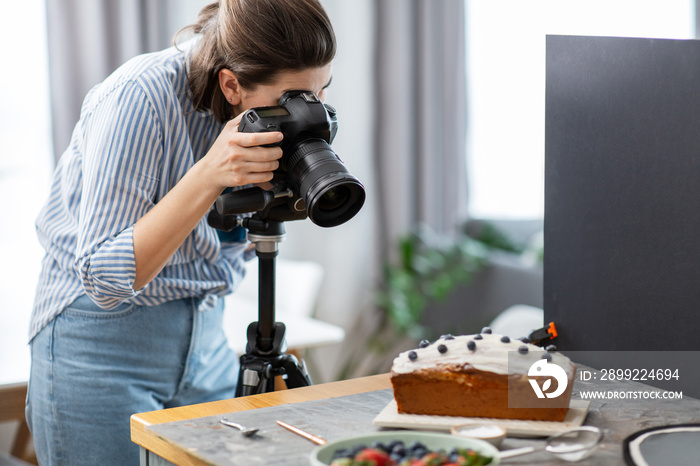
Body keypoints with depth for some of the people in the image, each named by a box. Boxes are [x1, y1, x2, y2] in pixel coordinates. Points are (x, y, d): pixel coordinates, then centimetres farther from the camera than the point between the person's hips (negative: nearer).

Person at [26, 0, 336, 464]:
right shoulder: (140, 98, -25)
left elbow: (242, 245, 5)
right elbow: (103, 278, -27)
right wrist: (207, 177, -35)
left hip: (206, 337, 5)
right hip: (103, 344, -5)